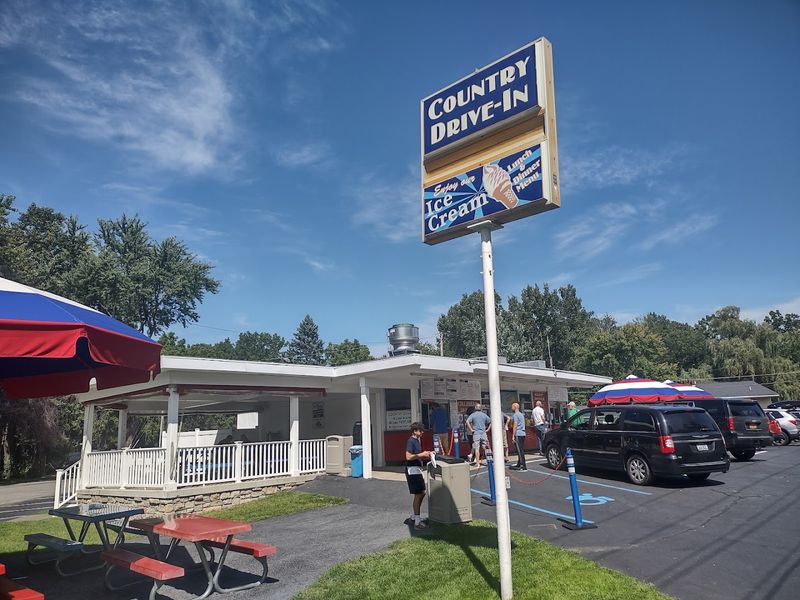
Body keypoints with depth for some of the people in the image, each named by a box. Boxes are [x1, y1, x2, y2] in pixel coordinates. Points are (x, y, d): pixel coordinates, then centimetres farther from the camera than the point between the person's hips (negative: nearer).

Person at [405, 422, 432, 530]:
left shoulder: (417, 440, 15)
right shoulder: (411, 441, -16)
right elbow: (408, 457, -23)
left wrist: (426, 456, 10)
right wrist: (422, 454, -18)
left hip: (417, 470, 10)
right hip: (412, 470, -10)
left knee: (422, 493, 15)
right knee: (418, 495, -8)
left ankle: (413, 516, 28)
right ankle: (417, 522, -3)